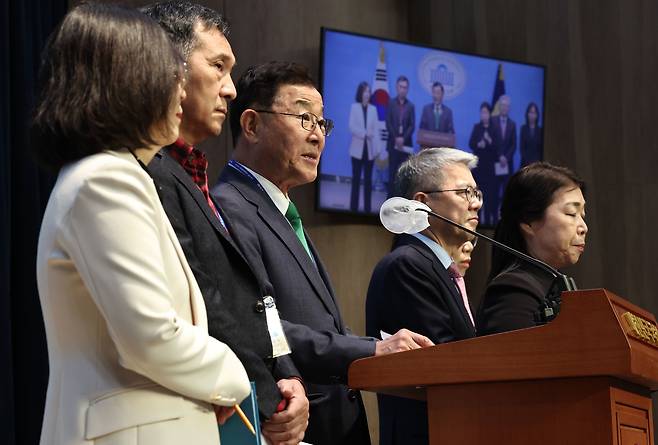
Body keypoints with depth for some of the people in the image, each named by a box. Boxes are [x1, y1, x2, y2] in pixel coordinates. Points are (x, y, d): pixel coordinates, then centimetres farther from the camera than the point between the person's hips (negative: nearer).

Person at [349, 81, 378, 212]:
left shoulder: (373, 109, 7)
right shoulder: (354, 107, 1)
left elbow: (375, 129, 4)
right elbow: (351, 127, -6)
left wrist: (376, 148, -3)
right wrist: (364, 134, -19)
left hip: (369, 148, 2)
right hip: (357, 148, -2)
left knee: (368, 179, 4)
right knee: (356, 178, 1)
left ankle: (367, 208, 8)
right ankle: (354, 208, 5)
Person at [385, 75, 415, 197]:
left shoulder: (410, 106, 8)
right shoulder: (391, 104, 5)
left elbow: (412, 126, 2)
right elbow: (388, 124, -1)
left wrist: (403, 138, -13)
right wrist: (396, 138, -12)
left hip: (406, 144, 1)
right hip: (393, 143, -1)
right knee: (392, 172, 0)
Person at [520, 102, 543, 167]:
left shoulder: (540, 130, 7)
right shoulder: (524, 128, 4)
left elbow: (541, 148, 7)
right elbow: (522, 147, 1)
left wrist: (537, 161, -5)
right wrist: (528, 161, -9)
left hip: (537, 162, 1)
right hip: (526, 162, -1)